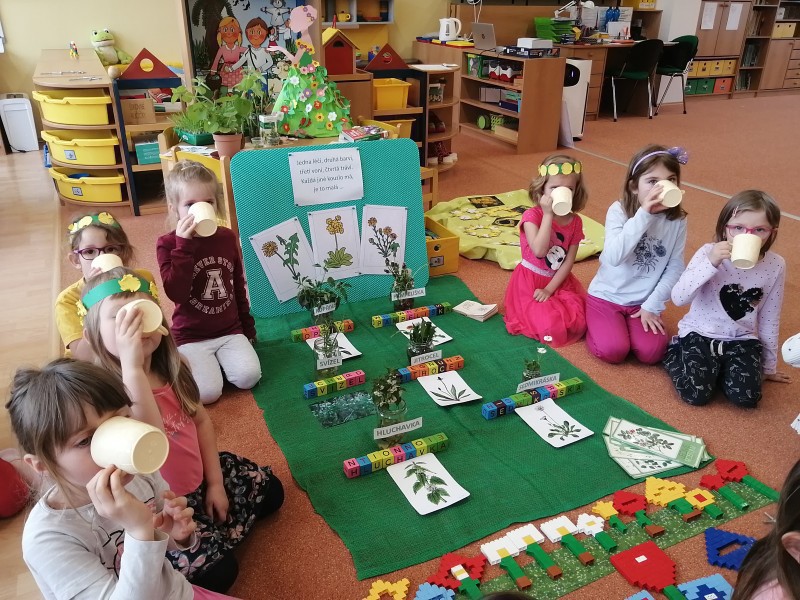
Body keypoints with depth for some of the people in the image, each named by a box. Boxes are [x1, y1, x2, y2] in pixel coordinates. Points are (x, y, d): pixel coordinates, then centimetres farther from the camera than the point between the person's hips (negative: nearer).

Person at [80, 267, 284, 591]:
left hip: (198, 476, 7)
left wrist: (215, 483, 3)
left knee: (270, 491, 10)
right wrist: (130, 361, -60)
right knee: (215, 572, -16)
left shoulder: (172, 369, -7)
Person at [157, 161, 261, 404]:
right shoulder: (168, 244, -8)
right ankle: (187, 361, 12)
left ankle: (218, 359, 11)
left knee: (249, 377, -19)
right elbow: (176, 293, -22)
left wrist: (248, 328, 18)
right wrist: (184, 245, -28)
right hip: (191, 336, -3)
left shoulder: (227, 237, 3)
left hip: (230, 331, 3)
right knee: (207, 392, -19)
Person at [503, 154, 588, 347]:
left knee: (579, 324, -14)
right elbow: (539, 251, -29)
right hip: (530, 281, -4)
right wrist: (548, 214, -27)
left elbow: (569, 262, -2)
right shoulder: (532, 215, -14)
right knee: (553, 329, -22)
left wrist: (549, 289, -13)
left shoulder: (575, 222, -1)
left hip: (560, 282, 5)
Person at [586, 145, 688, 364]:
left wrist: (652, 306, -8)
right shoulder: (619, 210, -15)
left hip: (644, 301, 3)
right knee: (613, 350, -21)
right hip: (607, 295, -2)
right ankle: (596, 324, 11)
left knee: (652, 352, -17)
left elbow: (675, 268, -3)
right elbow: (614, 257, -30)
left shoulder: (677, 220, -6)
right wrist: (644, 215, -35)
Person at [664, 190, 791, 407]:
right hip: (700, 334, -3)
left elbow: (769, 320, 5)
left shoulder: (775, 266, -6)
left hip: (742, 339, 3)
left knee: (746, 397, -17)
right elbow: (678, 298, -24)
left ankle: (718, 368, 14)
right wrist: (710, 263, -34)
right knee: (696, 394, -19)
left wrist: (768, 366, 14)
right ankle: (674, 353, 10)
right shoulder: (709, 253, -15)